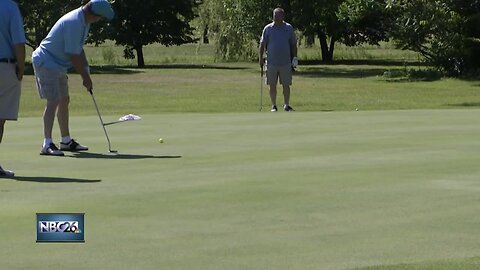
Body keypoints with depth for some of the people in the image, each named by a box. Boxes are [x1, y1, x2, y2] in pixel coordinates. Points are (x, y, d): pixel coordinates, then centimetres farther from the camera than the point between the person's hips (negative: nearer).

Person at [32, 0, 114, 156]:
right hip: (46, 63, -11)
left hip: (58, 65, 11)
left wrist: (86, 70, 4)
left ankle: (66, 141, 25)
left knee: (64, 100, 15)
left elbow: (79, 49, 14)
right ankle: (47, 144, -19)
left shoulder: (83, 20, 6)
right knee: (53, 102, -16)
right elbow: (74, 56, -24)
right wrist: (85, 77, -14)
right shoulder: (74, 23, -26)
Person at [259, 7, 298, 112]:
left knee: (286, 85, 3)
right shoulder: (268, 28, 2)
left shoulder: (289, 28, 4)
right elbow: (262, 44, 5)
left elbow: (293, 44, 10)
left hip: (286, 63, 0)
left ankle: (287, 105, 14)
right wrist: (260, 57, -4)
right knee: (272, 85, 3)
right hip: (271, 63, 0)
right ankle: (274, 105, 13)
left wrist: (294, 58, 5)